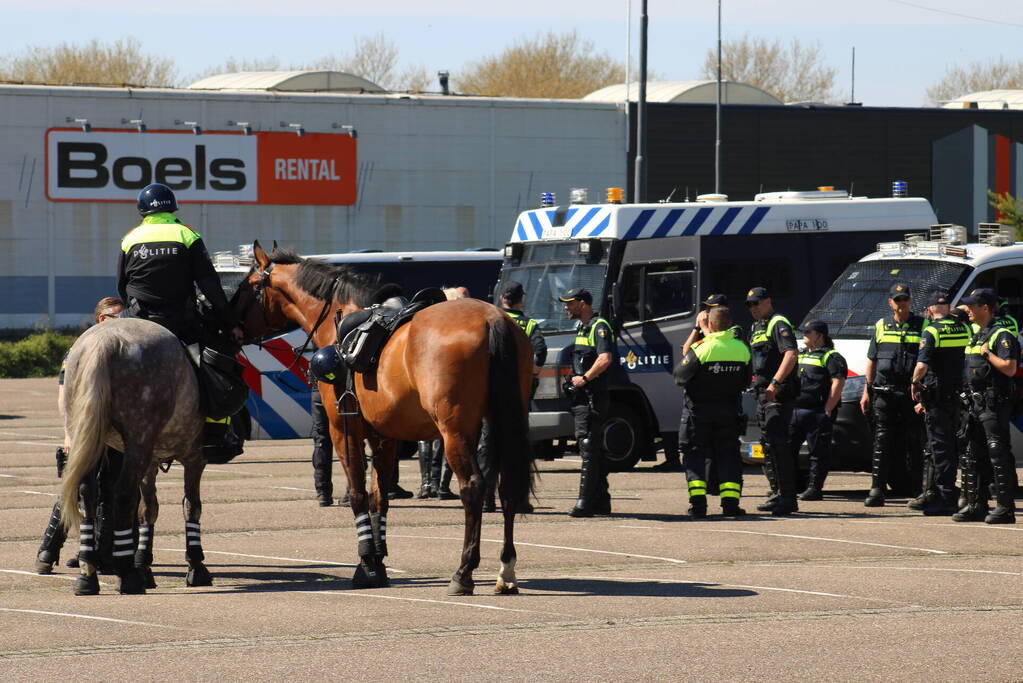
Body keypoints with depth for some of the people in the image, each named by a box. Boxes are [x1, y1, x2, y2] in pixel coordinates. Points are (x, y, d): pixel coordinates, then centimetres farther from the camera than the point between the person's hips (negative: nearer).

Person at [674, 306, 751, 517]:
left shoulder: (701, 348, -15)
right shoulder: (742, 349, -2)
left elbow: (680, 377, -10)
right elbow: (746, 381, 9)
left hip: (700, 410, -3)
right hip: (729, 410, 3)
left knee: (695, 454, 5)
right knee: (728, 454, 10)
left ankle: (697, 501, -5)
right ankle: (730, 502, 2)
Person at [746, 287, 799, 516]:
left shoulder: (779, 324, -9)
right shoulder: (756, 328, 21)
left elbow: (790, 355, -22)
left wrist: (775, 383, -30)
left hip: (778, 393, -10)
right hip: (763, 393, 10)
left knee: (777, 443, -14)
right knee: (767, 445, 13)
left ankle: (787, 497, -16)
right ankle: (777, 494, 19)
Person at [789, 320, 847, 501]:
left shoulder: (831, 357, -4)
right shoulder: (800, 355, 22)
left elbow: (838, 384, -13)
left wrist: (827, 410, -18)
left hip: (817, 412, -8)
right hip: (794, 411, 8)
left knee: (818, 452, -3)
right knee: (787, 448, 6)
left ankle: (814, 488, 0)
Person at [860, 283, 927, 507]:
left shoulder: (922, 326, 6)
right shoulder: (881, 327, 15)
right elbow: (871, 361, 18)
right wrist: (867, 391, 11)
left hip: (911, 394, -2)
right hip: (884, 393, 2)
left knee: (914, 443, 1)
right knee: (882, 442, -1)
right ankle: (876, 490, -2)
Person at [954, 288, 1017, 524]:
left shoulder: (1001, 335, -11)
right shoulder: (978, 336, 19)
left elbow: (1009, 368, -21)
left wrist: (988, 354, -16)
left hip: (994, 404, -10)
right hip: (976, 403, 10)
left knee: (998, 456, -10)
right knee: (973, 456, 12)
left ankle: (1005, 508, -9)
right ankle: (975, 506, 18)